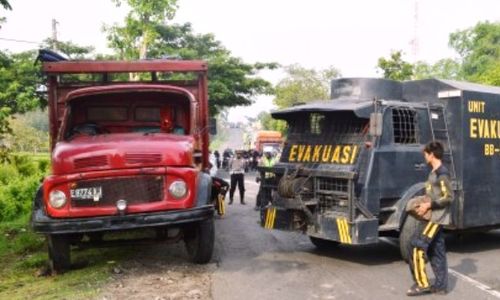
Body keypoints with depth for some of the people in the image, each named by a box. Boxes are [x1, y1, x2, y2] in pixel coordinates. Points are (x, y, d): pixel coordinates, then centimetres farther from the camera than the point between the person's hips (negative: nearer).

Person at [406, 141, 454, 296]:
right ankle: (441, 285, 18)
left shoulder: (442, 173, -16)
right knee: (436, 251, 12)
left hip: (436, 217, -10)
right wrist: (424, 202, 9)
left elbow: (448, 197, -19)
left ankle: (422, 283, -4)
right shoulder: (435, 171, 13)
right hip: (434, 217, 10)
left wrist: (429, 205, -18)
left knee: (417, 246, -11)